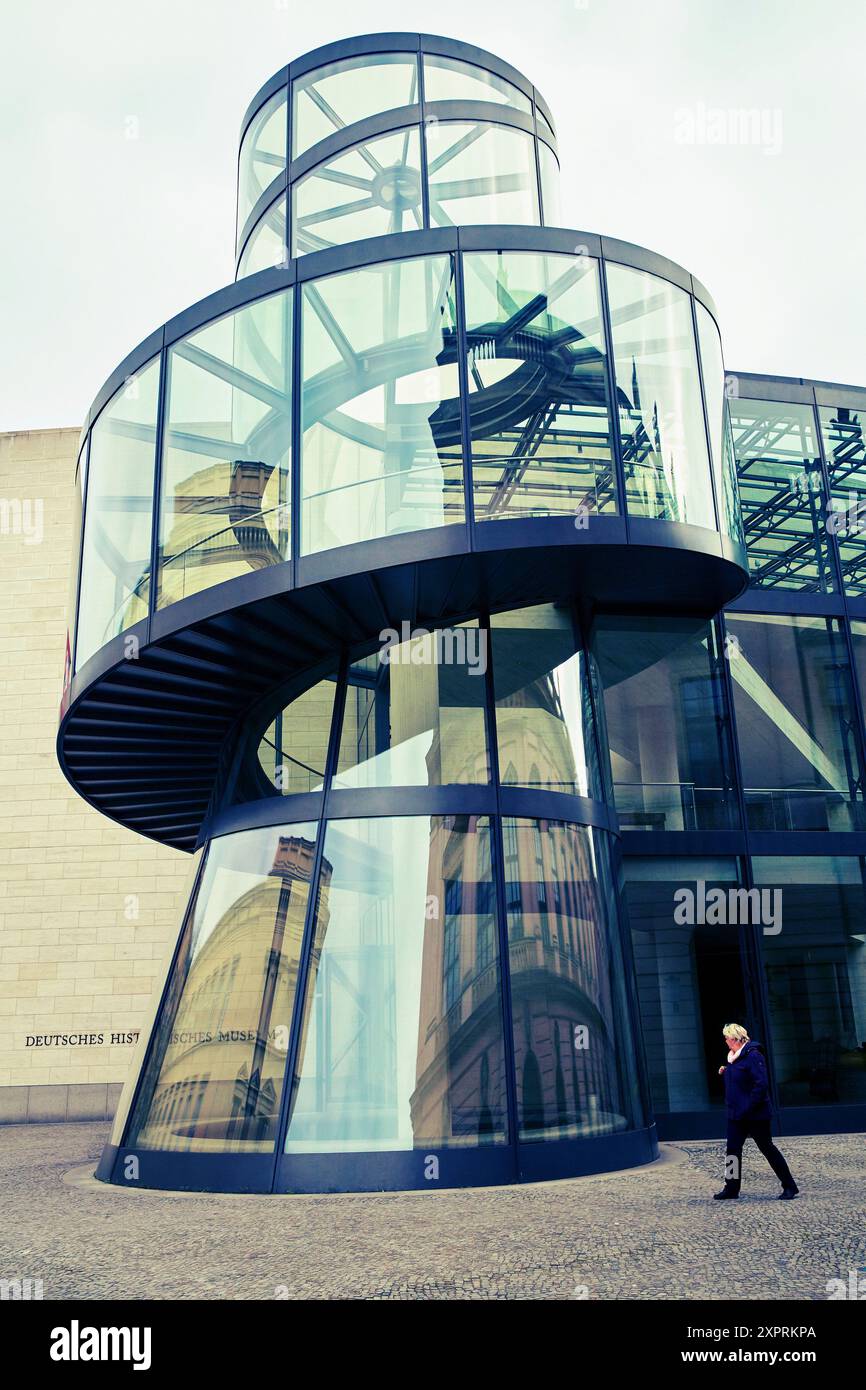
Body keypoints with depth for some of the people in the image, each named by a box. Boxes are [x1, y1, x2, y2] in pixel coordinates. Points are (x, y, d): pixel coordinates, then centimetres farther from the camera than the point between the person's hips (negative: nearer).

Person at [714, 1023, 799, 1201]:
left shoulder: (753, 1056, -18)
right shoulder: (733, 1057, 11)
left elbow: (760, 1084, -24)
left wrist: (748, 1108, -24)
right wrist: (725, 1073, 3)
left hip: (755, 1114, -9)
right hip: (736, 1114, 9)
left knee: (767, 1148, 2)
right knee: (733, 1149, 8)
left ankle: (789, 1187, 16)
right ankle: (731, 1188, 17)